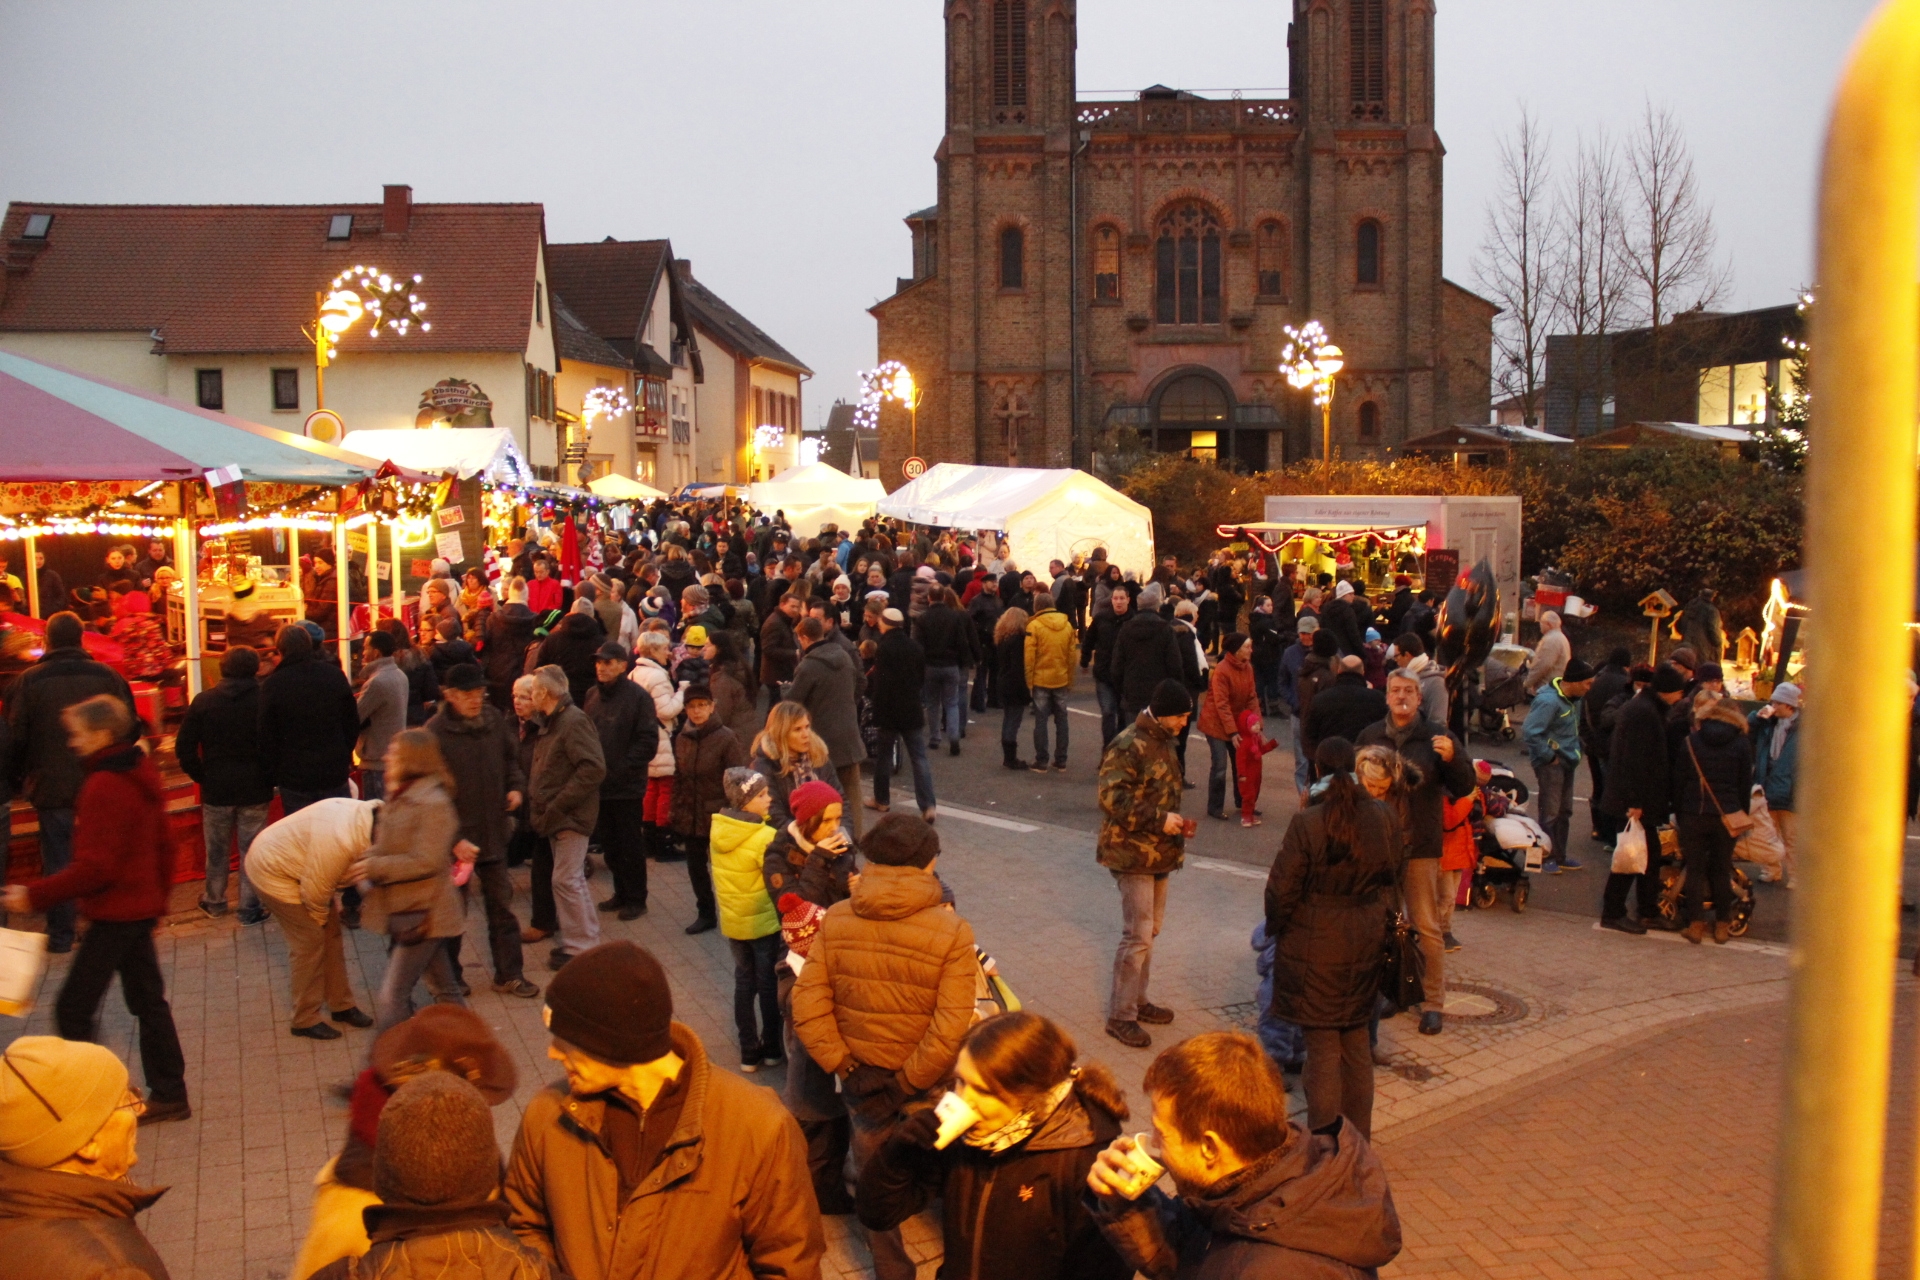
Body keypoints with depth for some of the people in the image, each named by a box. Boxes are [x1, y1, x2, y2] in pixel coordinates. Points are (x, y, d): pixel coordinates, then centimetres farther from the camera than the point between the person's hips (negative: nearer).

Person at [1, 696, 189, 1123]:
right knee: (148, 1001, 16)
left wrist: (36, 895, -20)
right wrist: (159, 895, 23)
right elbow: (163, 845, 15)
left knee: (73, 1010, -1)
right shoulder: (142, 775, 8)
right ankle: (169, 1095, 23)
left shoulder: (103, 787, -21)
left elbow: (95, 866, -24)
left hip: (113, 915, -10)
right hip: (141, 908, 10)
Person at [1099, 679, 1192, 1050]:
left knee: (1150, 930, 17)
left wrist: (1175, 821, 8)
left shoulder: (1163, 742, 12)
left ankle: (1137, 1001, 30)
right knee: (1138, 935, -8)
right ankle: (1120, 1015, 2)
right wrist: (1159, 820, -24)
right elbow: (1112, 797, -24)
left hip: (1159, 852, 9)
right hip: (1133, 854, -9)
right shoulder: (1128, 747, -19)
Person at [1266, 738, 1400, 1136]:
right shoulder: (1384, 819, -5)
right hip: (1365, 947, 5)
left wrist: (1275, 927, 5)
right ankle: (1359, 1140, 29)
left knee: (1323, 1047, 5)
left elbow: (1282, 890, -13)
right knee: (1357, 1043, 18)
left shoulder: (1306, 823, -19)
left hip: (1316, 946, -5)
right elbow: (1391, 879, 9)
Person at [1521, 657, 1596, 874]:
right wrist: (1549, 756, -20)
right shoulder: (1549, 701, -24)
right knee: (1550, 813, -2)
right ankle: (1546, 858, 8)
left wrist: (1574, 752, 11)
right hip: (1551, 763, -9)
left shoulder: (1573, 698, 5)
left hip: (1567, 761, 9)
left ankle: (1559, 856, 26)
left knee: (1564, 811, 16)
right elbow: (1529, 733, -29)